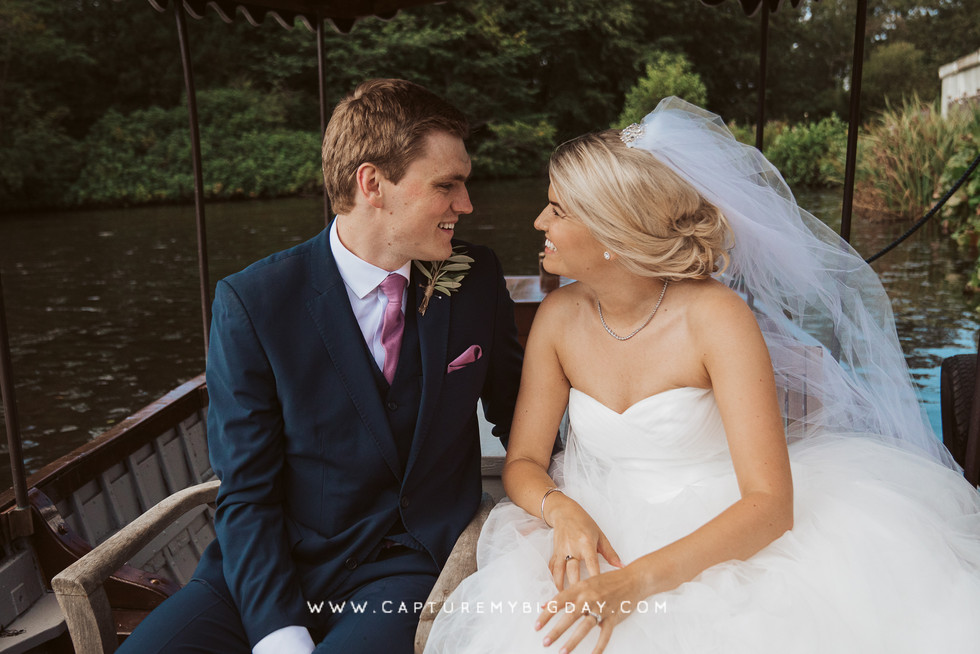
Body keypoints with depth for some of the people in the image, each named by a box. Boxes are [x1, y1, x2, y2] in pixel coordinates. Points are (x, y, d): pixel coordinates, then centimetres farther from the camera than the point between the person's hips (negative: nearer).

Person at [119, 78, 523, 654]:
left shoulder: (477, 280, -1)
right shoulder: (252, 303, -9)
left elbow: (514, 410, 12)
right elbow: (245, 495, -9)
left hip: (411, 566, 0)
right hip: (274, 565, 1)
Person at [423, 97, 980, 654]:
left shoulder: (717, 317, -17)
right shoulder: (561, 317, -3)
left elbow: (770, 502, -21)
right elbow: (523, 462, 3)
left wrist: (638, 580, -32)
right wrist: (561, 510, -19)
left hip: (721, 544, -2)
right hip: (602, 541, 3)